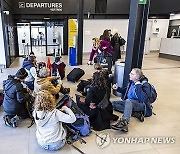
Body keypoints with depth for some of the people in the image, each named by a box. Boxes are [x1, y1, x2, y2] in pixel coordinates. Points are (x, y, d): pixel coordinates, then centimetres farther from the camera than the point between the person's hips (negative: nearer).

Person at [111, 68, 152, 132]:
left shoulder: (145, 85, -13)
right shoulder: (131, 82, 6)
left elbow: (143, 100, -28)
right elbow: (125, 91, 26)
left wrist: (138, 86, -28)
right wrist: (118, 88, 8)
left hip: (141, 105, -8)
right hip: (128, 103, 8)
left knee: (128, 101, -38)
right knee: (113, 103, -9)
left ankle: (124, 122, -56)